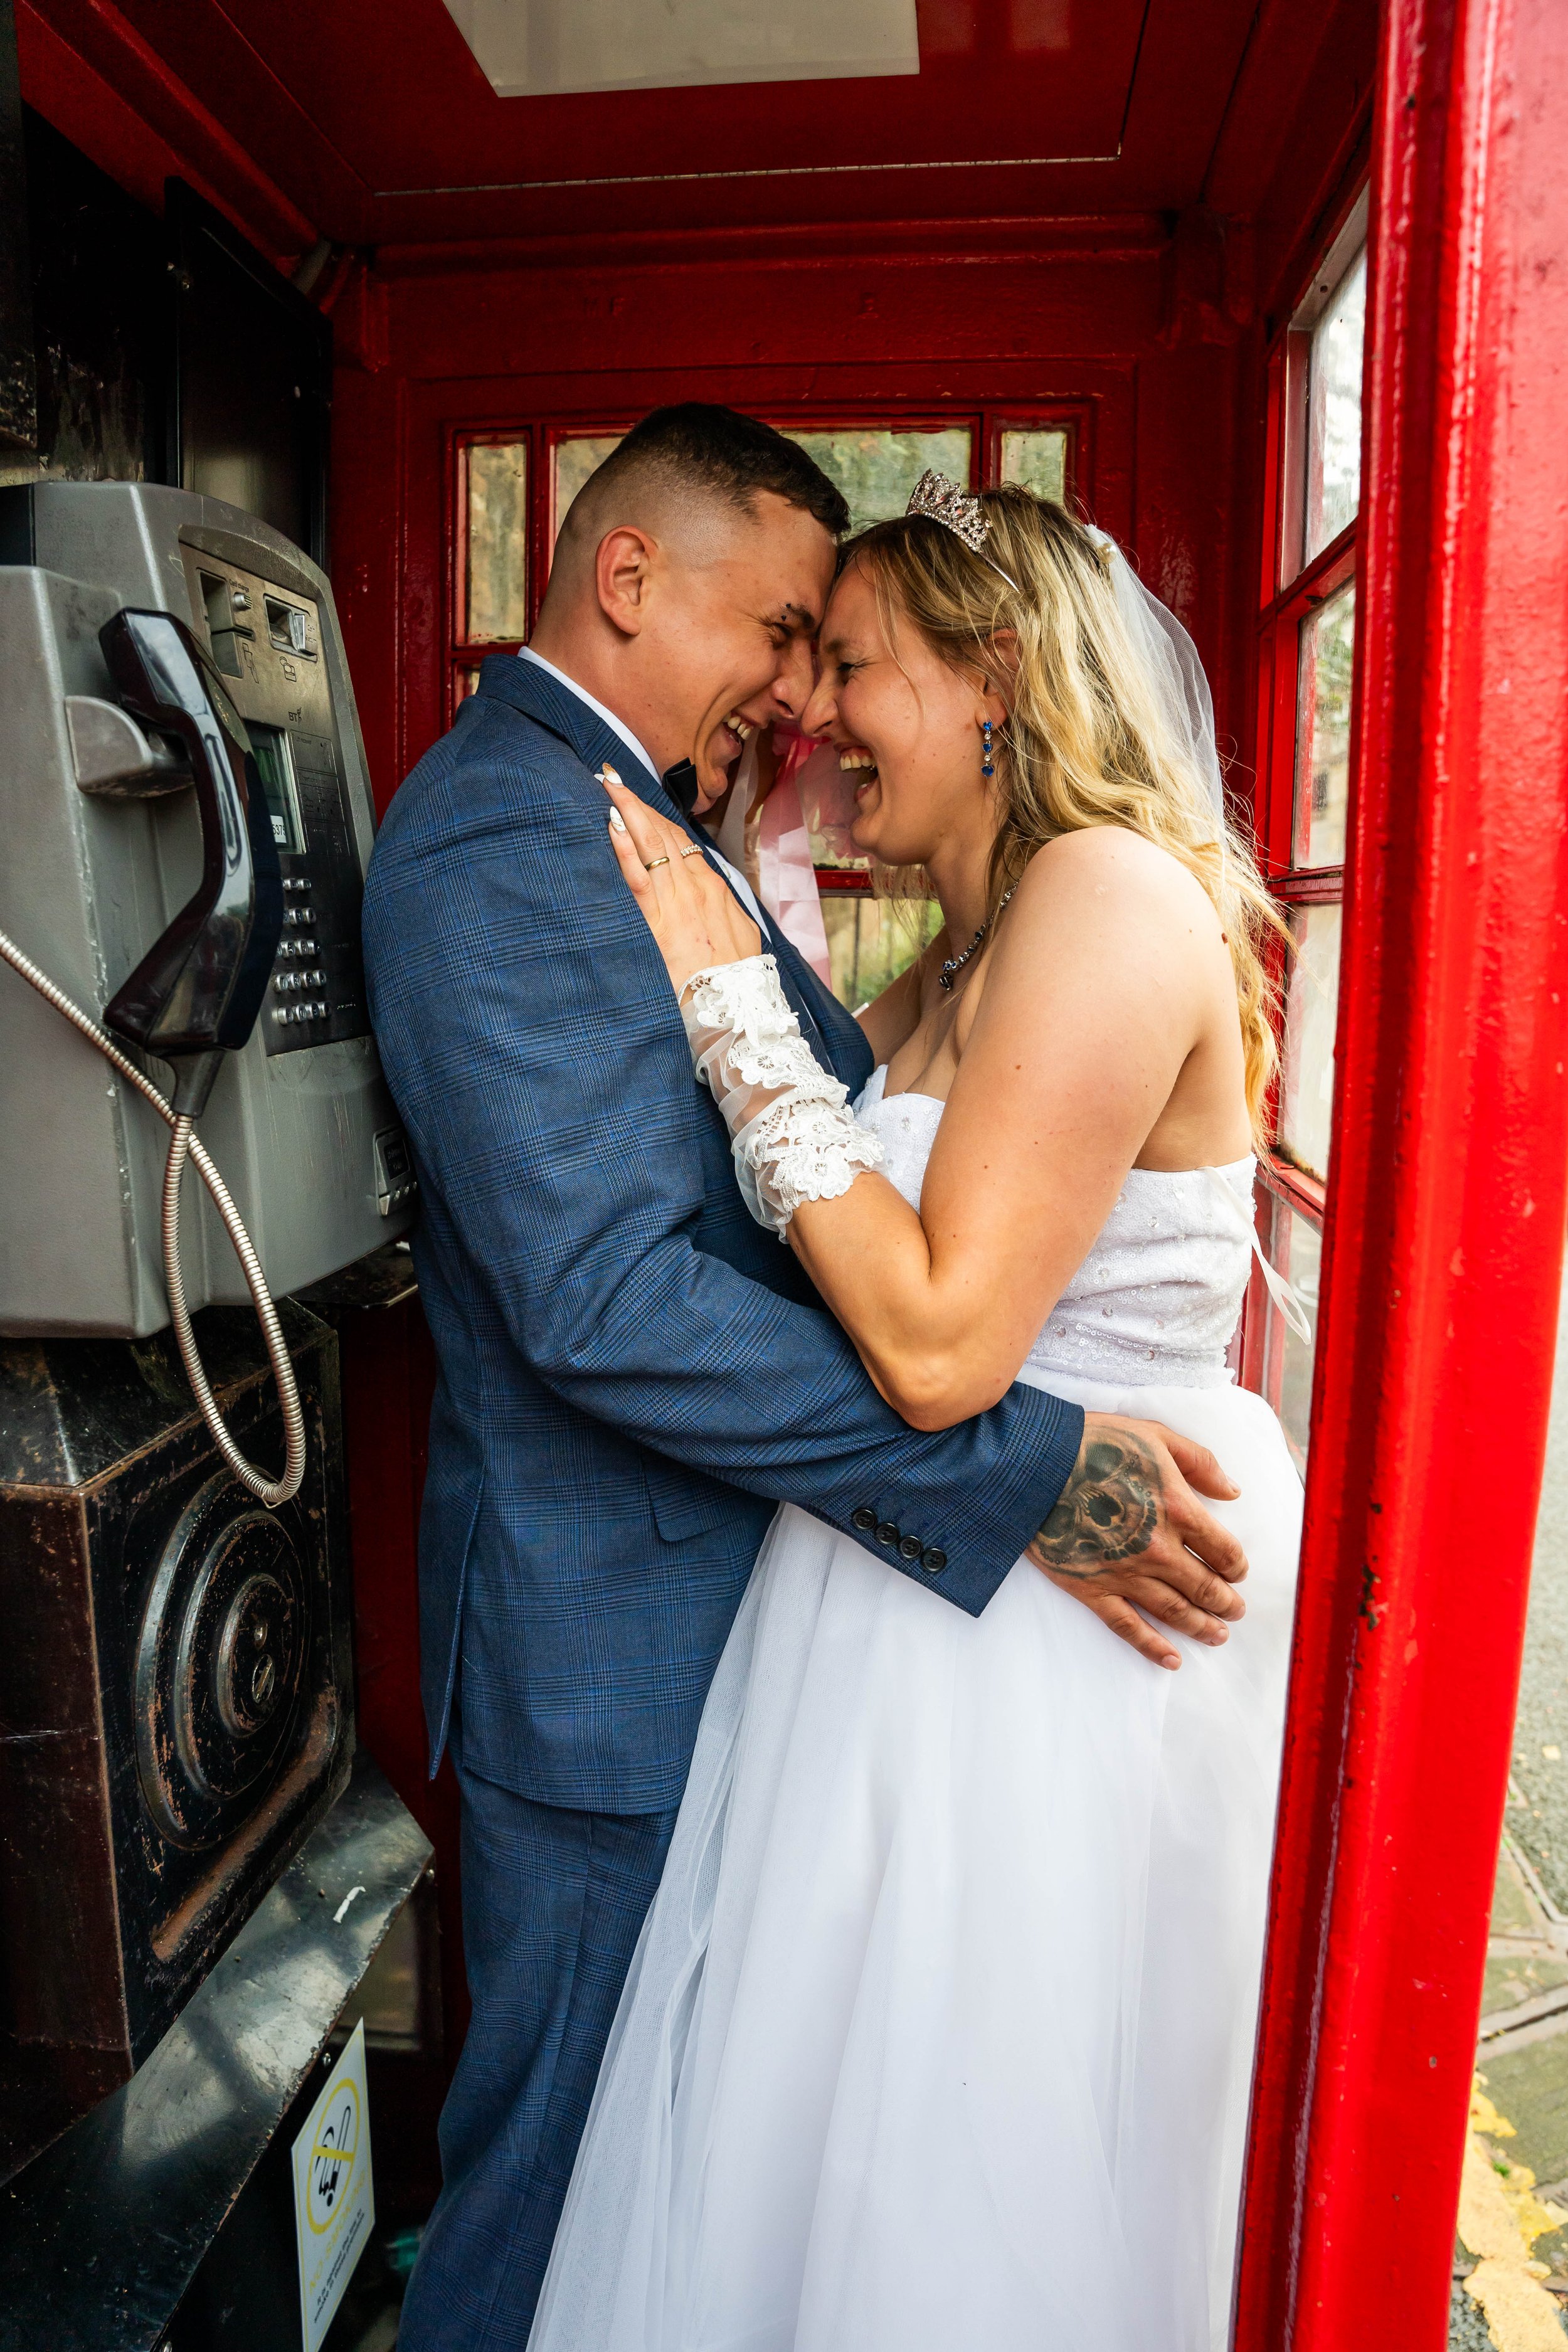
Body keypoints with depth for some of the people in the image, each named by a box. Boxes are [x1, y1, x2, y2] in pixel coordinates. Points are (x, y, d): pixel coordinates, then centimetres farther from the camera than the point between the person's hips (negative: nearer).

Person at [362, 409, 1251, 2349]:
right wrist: (1028, 1467, -28)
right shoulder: (503, 850, -21)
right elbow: (609, 1301, -30)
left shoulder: (634, 824, 12)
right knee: (571, 2148, 14)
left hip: (703, 1601, 10)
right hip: (612, 1634, -10)